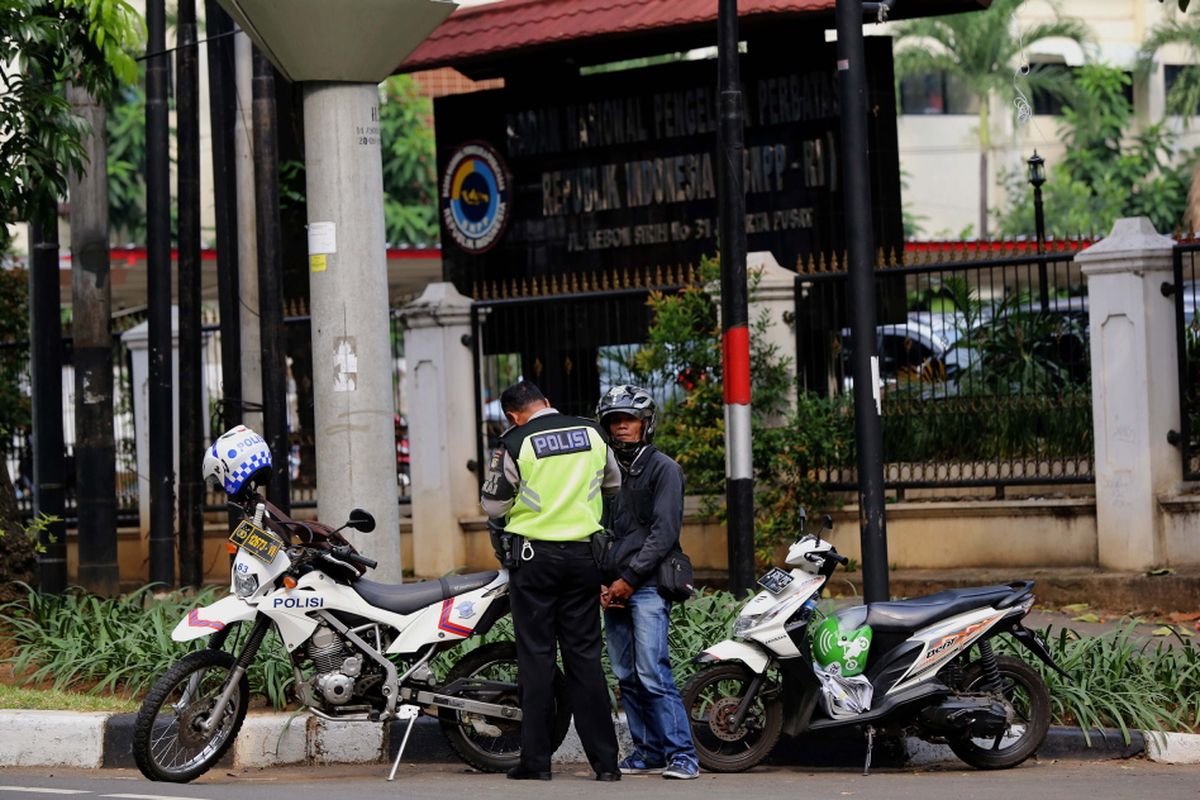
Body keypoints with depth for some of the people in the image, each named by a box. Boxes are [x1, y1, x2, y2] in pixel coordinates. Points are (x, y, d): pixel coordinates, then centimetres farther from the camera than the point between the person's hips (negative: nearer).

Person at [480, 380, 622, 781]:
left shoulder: (515, 443, -8)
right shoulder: (591, 432, 4)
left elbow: (493, 505, -2)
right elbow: (614, 485, 19)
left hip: (535, 556, -3)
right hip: (584, 556, 3)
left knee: (536, 655, 2)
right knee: (584, 655, 6)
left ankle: (536, 759, 0)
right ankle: (605, 759, 2)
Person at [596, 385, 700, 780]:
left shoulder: (663, 468, 0)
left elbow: (664, 532, -8)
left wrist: (630, 578, -13)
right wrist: (602, 582, 5)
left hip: (648, 585, -7)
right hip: (614, 589, 7)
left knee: (652, 674, -15)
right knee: (627, 677, 5)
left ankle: (682, 754, -15)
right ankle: (648, 751, 11)